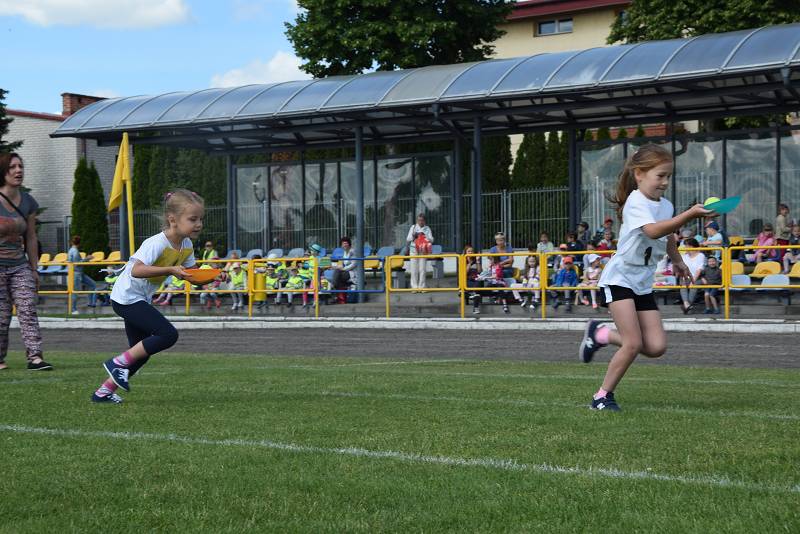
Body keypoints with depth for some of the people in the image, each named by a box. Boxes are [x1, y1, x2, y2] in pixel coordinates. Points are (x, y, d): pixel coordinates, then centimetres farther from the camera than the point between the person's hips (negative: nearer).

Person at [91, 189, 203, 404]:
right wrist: (170, 270, -39)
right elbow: (137, 270, -36)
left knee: (141, 351, 12)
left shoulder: (187, 246, 1)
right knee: (168, 334, -18)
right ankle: (119, 363, -7)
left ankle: (105, 391, 21)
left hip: (139, 300, 10)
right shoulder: (157, 243, -26)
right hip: (127, 297, -10)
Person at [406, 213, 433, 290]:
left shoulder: (427, 228, 5)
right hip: (414, 249, 1)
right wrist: (413, 236, -13)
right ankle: (414, 286, 2)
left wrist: (425, 236, -17)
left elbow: (431, 240, -1)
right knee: (414, 269, -2)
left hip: (423, 250, -1)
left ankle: (421, 286, 3)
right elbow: (407, 239, 7)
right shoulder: (413, 227, 8)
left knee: (422, 269, -3)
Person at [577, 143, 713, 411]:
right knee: (634, 344, -16)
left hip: (643, 284, 8)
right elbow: (653, 230, -37)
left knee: (656, 346, -3)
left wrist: (677, 260, 37)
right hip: (619, 278, -8)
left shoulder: (666, 206, 8)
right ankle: (603, 395, 1)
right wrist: (690, 215, -45)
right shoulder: (636, 202, -17)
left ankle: (602, 334, 18)